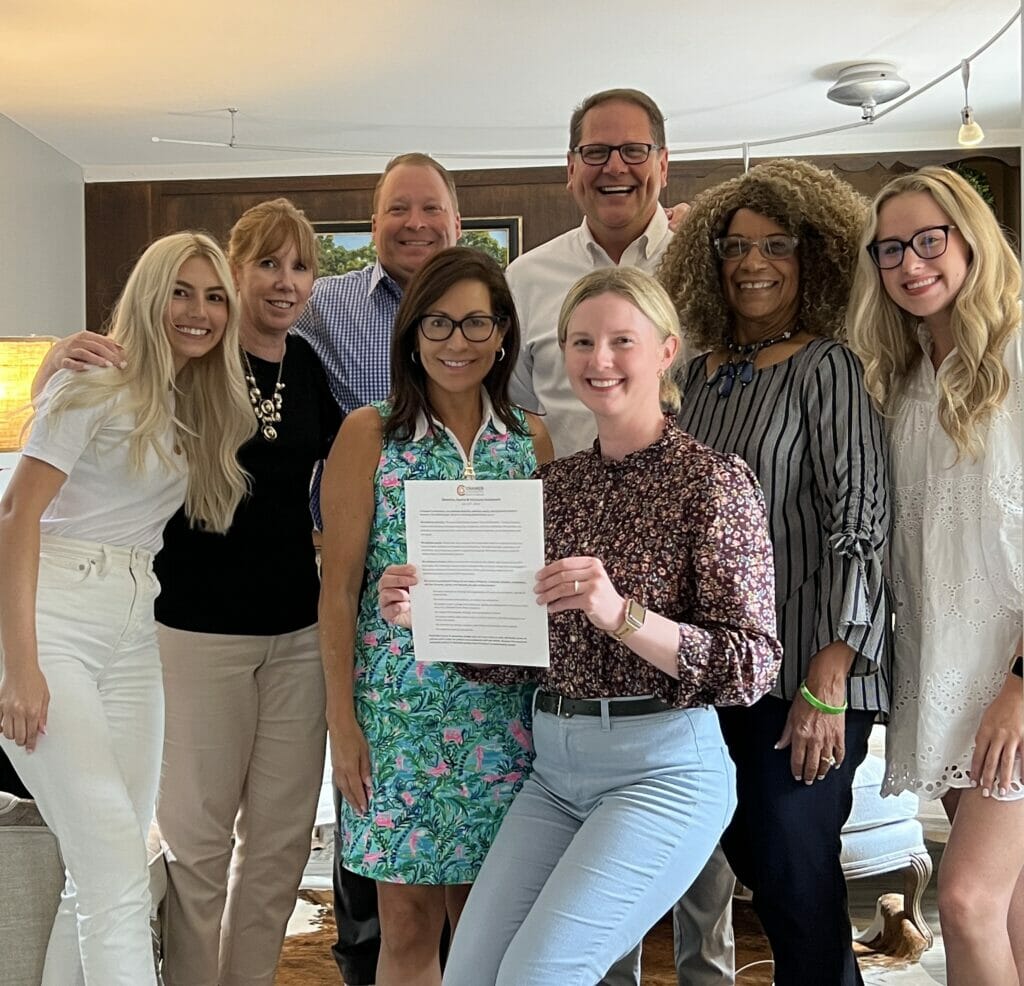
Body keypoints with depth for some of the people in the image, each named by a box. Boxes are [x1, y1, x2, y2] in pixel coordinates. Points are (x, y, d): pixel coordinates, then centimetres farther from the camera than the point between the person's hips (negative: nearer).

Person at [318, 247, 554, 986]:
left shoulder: (531, 439, 7)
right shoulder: (370, 434, -1)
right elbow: (339, 588, -3)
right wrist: (343, 723, -6)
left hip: (507, 709, 2)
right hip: (400, 704, -2)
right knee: (409, 924, 5)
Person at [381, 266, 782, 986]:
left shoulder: (712, 480, -7)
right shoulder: (552, 484, 9)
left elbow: (753, 664, -13)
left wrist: (621, 613, -26)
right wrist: (427, 614, -5)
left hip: (662, 767, -6)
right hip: (554, 767, 6)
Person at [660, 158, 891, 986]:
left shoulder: (827, 369, -7)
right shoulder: (700, 373, 11)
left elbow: (859, 530, -13)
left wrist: (826, 684, -18)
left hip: (802, 672, -6)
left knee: (792, 875, -2)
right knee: (754, 861, 14)